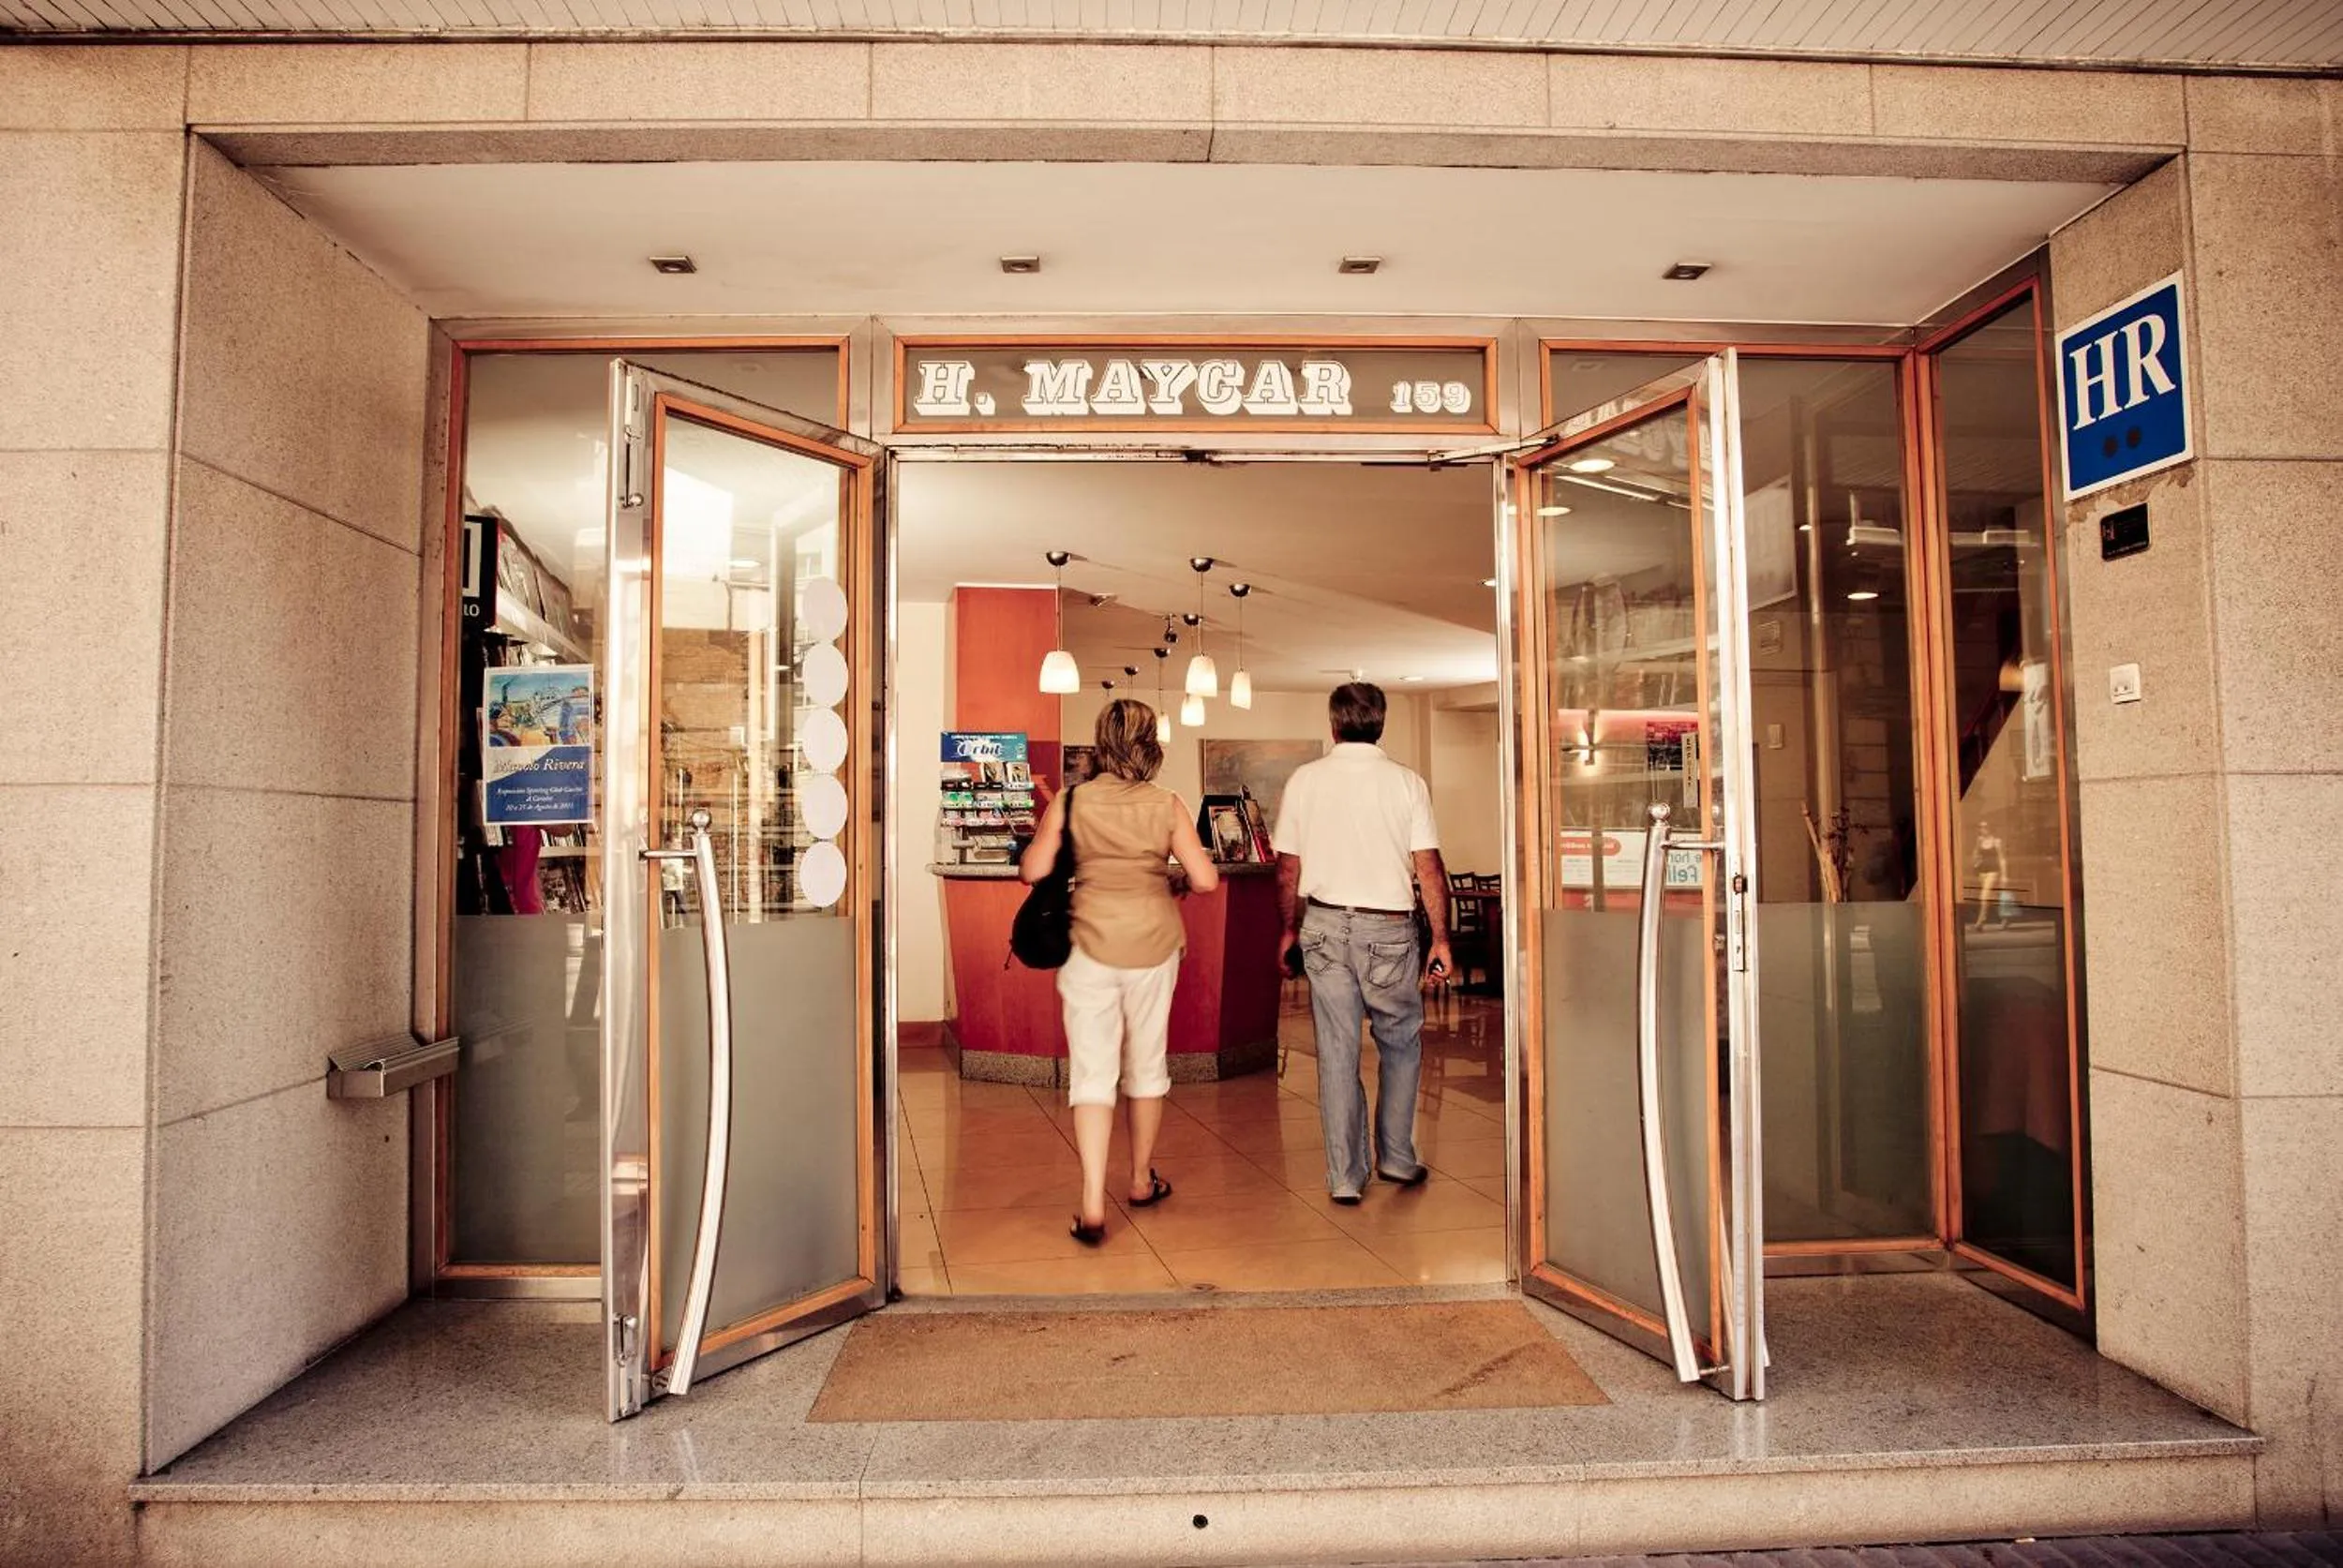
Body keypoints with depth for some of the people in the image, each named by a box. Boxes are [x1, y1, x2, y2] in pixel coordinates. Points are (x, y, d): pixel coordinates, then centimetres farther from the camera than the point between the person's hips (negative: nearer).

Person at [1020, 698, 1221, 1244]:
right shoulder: (1167, 806, -6)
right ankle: (1141, 1181, 34)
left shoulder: (1070, 801, -6)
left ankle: (1093, 1204, -5)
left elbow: (1032, 870, -6)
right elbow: (1205, 879, -8)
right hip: (1154, 945, 1)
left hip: (1092, 945, -1)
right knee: (1146, 1064, 17)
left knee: (1092, 1071, 3)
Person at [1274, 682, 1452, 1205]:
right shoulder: (1407, 783, -3)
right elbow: (1429, 868, -6)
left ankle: (1345, 1177, 12)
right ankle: (1397, 1157, 24)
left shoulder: (1304, 780, 0)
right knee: (1401, 1042, 18)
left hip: (1324, 926, 1)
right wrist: (1441, 937, 3)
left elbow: (1288, 868, 3)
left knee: (1336, 1051, 6)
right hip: (1388, 928, -1)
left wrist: (1291, 928, 16)